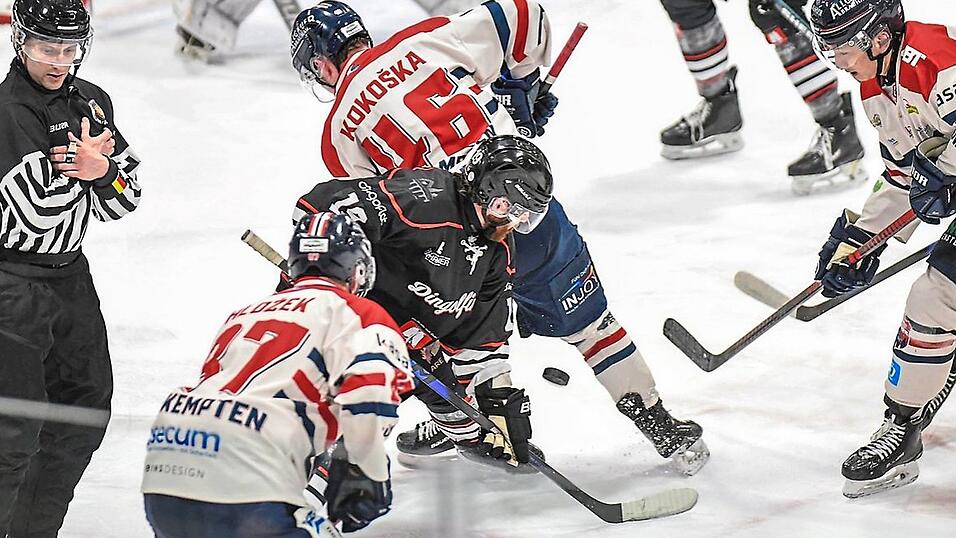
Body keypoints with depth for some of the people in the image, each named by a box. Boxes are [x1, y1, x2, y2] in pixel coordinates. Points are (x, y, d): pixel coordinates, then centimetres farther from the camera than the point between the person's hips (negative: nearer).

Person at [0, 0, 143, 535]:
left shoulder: (91, 102, 7)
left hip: (69, 271, 8)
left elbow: (127, 197, 6)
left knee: (86, 409, 13)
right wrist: (71, 165, -19)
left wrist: (102, 170, -14)